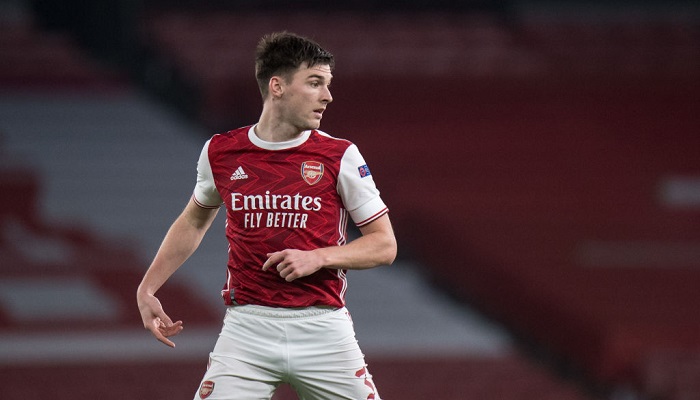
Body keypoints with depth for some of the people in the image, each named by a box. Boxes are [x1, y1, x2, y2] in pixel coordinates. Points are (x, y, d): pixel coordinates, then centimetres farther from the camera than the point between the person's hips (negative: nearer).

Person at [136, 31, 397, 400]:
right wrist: (146, 289, 16)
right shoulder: (221, 152, 4)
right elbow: (194, 221, 23)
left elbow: (384, 245, 1)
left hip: (322, 329, 0)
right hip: (247, 328, 0)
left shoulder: (340, 157, -2)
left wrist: (317, 258, -13)